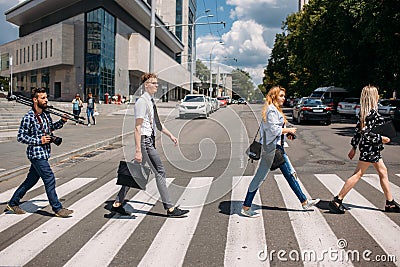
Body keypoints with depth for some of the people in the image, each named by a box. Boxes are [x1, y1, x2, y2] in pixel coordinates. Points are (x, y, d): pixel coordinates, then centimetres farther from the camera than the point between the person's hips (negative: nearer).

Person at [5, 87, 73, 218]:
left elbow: (51, 127, 27)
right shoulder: (29, 117, -15)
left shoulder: (45, 114, 8)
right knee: (49, 179, -7)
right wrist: (39, 140, -18)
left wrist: (62, 121, 12)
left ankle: (13, 203, 32)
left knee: (31, 180, 17)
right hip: (36, 154, -9)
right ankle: (57, 208, 3)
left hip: (43, 153, 9)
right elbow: (21, 137, -14)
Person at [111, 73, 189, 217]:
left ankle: (117, 204, 23)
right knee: (160, 172, -6)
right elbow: (137, 128, -18)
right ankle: (170, 208, 2)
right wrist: (138, 150, -22)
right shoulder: (142, 102, -13)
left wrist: (170, 135, 20)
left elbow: (157, 123, 26)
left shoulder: (151, 101, 17)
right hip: (145, 141, -10)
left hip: (150, 140, 10)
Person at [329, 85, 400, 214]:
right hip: (370, 147, -10)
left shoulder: (364, 112, 9)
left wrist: (354, 147, 15)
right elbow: (366, 133, -23)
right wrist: (381, 138, -15)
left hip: (373, 148, 10)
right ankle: (337, 200, -4)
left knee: (383, 172, 16)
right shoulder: (372, 113, -17)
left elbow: (358, 130, 12)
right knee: (358, 174, -7)